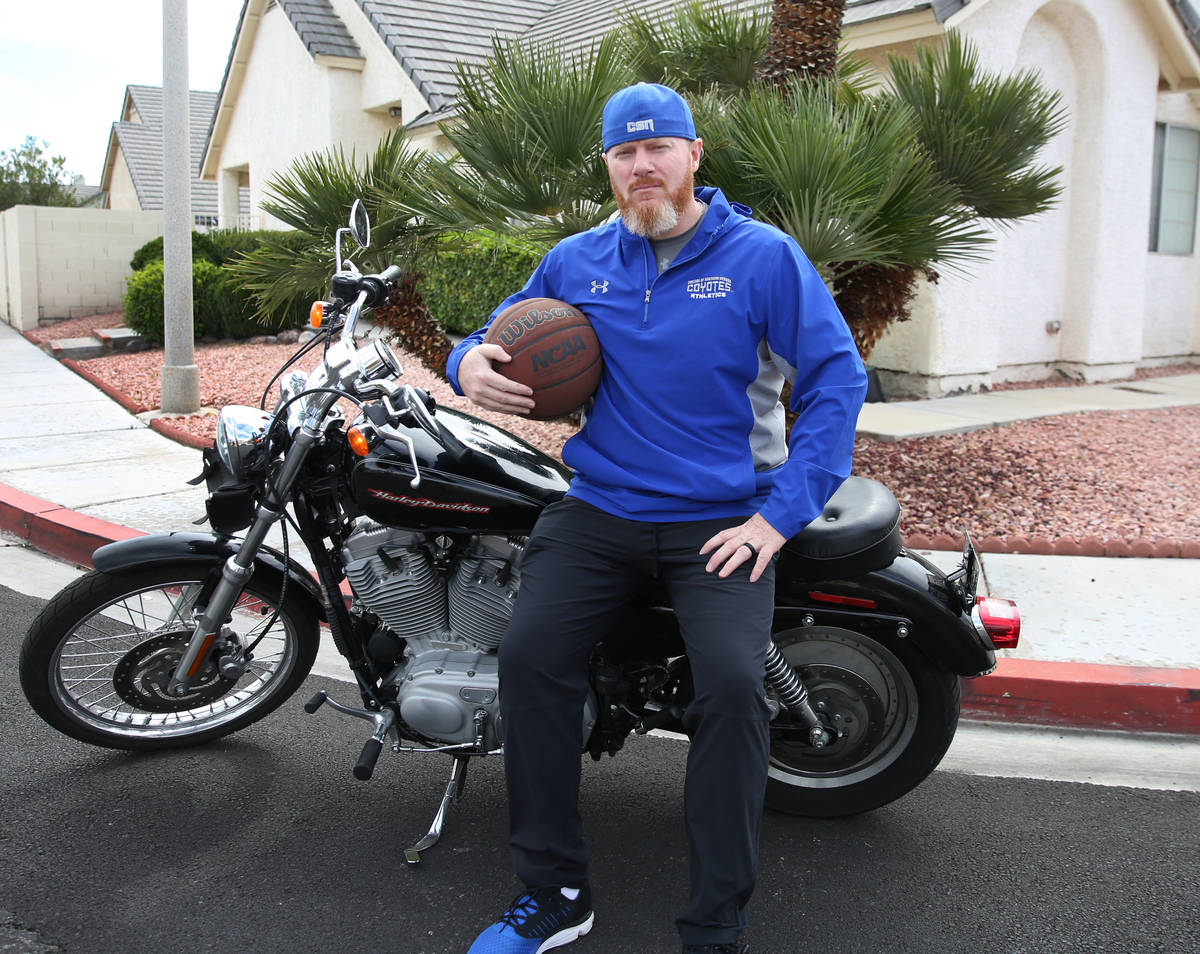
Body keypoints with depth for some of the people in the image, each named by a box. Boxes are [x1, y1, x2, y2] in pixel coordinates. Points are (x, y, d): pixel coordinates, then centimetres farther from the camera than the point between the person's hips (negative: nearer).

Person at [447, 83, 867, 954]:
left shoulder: (763, 255, 0)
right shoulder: (575, 262, 11)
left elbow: (837, 379, -4)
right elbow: (504, 341, 22)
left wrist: (780, 515, -12)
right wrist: (472, 363, -5)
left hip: (723, 519, -3)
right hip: (601, 509, 3)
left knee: (733, 683, -25)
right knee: (530, 654, -19)